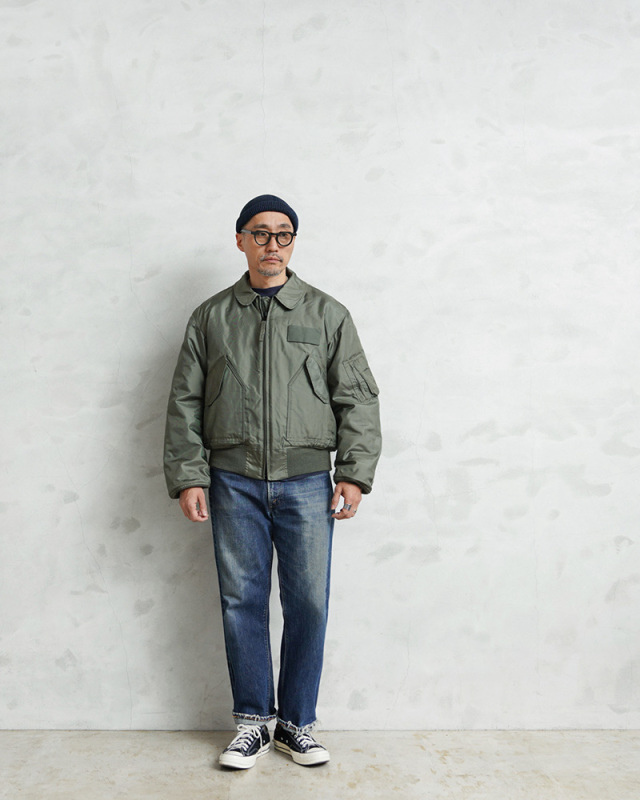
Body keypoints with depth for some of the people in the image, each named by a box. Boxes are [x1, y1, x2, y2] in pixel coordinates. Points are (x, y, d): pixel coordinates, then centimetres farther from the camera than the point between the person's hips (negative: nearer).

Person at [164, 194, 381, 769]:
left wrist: (354, 474, -4)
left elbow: (358, 398, 5)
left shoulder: (327, 314, 8)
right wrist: (188, 476, 0)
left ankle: (297, 722, 20)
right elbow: (185, 403, 9)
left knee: (308, 603, 2)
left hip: (307, 481, 0)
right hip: (234, 481, 1)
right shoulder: (211, 317, 10)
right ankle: (253, 722, 21)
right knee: (243, 602, 6)